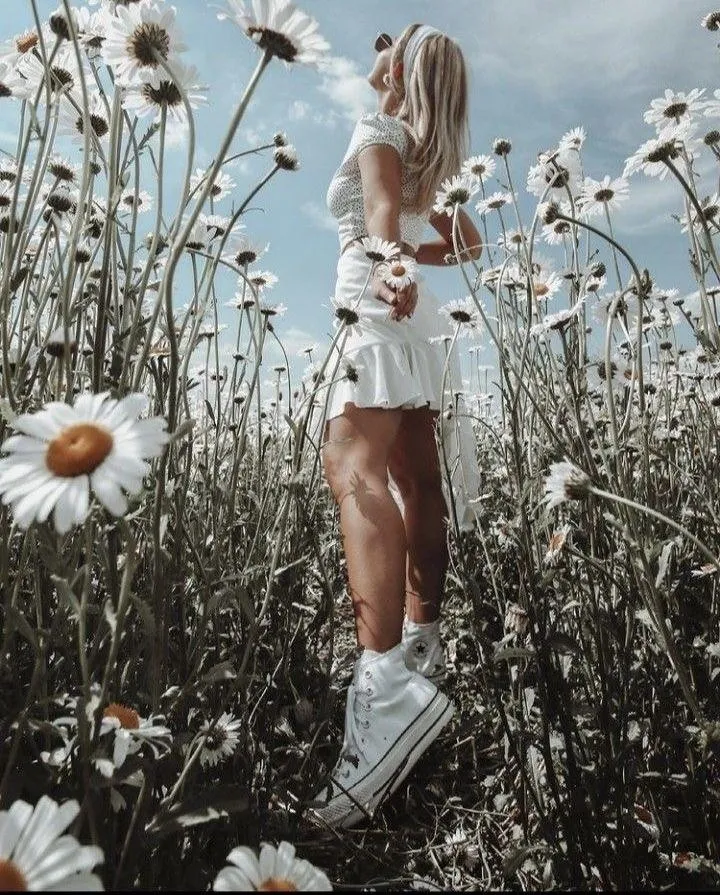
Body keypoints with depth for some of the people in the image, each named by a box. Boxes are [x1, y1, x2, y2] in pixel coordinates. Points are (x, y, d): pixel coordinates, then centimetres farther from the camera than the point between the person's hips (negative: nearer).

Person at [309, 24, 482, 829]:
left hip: (380, 311, -10)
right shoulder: (426, 153, 29)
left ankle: (387, 682, -43)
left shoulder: (379, 129, 6)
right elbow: (468, 242, 27)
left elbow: (383, 203, -18)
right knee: (417, 483, 5)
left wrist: (387, 261, -34)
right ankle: (421, 647, 13)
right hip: (416, 320, 10)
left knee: (352, 467, -29)